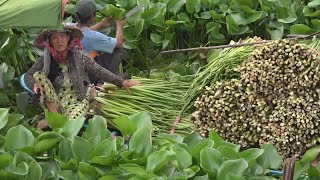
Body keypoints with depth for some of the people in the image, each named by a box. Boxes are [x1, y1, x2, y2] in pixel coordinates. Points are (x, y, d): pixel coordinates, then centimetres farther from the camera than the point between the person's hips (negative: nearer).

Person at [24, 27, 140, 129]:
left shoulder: (79, 55, 0)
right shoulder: (46, 59, 3)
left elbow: (99, 71, 8)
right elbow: (27, 76, 2)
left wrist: (122, 82, 9)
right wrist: (35, 84, -22)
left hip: (78, 100, -4)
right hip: (54, 100, 4)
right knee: (38, 75, -18)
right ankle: (54, 113, -20)